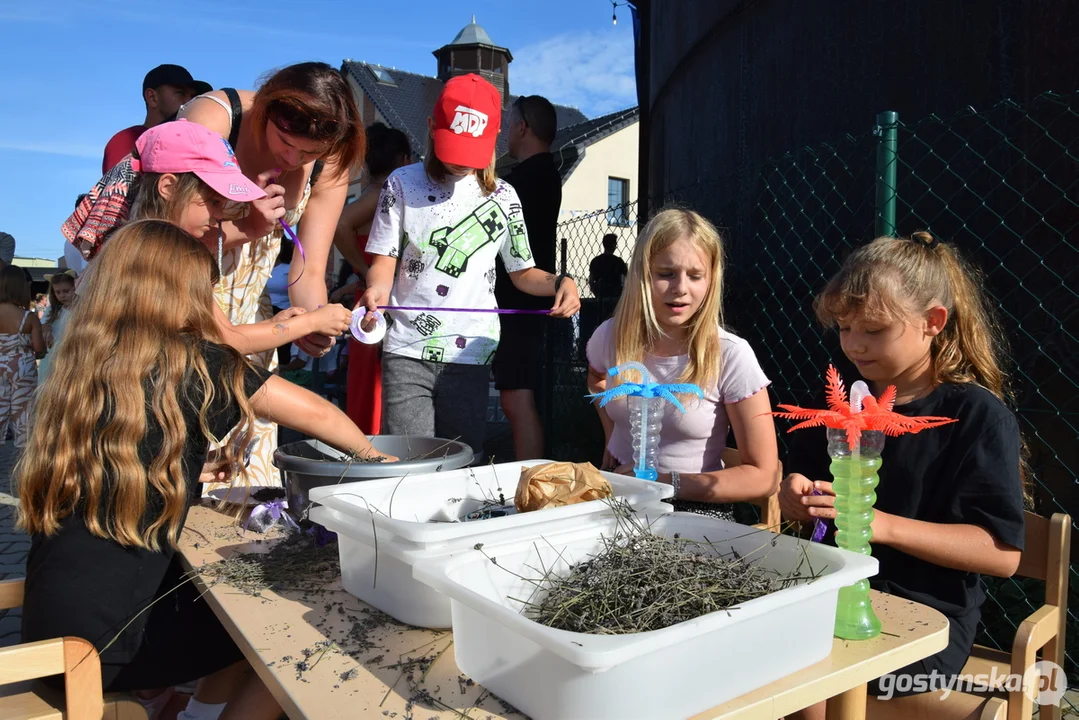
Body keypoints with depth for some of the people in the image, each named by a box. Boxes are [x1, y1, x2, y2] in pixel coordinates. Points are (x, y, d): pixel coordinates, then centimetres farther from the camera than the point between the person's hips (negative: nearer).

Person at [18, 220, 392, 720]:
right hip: (107, 636, -7)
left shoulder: (81, 367, 5)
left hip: (53, 618, 7)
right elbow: (314, 415, -3)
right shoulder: (192, 362, -14)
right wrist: (370, 453, 13)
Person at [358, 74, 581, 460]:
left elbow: (522, 272, 14)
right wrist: (377, 288, -20)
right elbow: (384, 259, 3)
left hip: (470, 355, 2)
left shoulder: (502, 196, 11)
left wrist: (559, 282, -7)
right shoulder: (403, 184, 7)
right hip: (408, 353, -1)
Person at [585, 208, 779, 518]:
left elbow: (763, 477, -12)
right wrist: (612, 442, 8)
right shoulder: (609, 336, -4)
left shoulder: (731, 355, -15)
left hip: (697, 508, -2)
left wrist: (664, 482, -17)